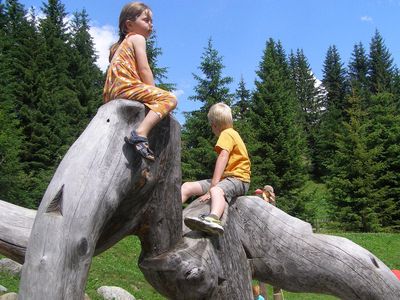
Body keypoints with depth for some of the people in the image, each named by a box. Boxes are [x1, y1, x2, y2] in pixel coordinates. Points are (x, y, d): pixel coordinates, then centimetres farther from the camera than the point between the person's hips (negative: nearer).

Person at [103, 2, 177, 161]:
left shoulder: (122, 43, 30)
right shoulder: (138, 38, 4)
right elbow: (144, 70, -7)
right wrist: (155, 94, -2)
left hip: (113, 92, 9)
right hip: (127, 86, -9)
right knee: (170, 99, -18)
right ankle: (141, 133, -35)